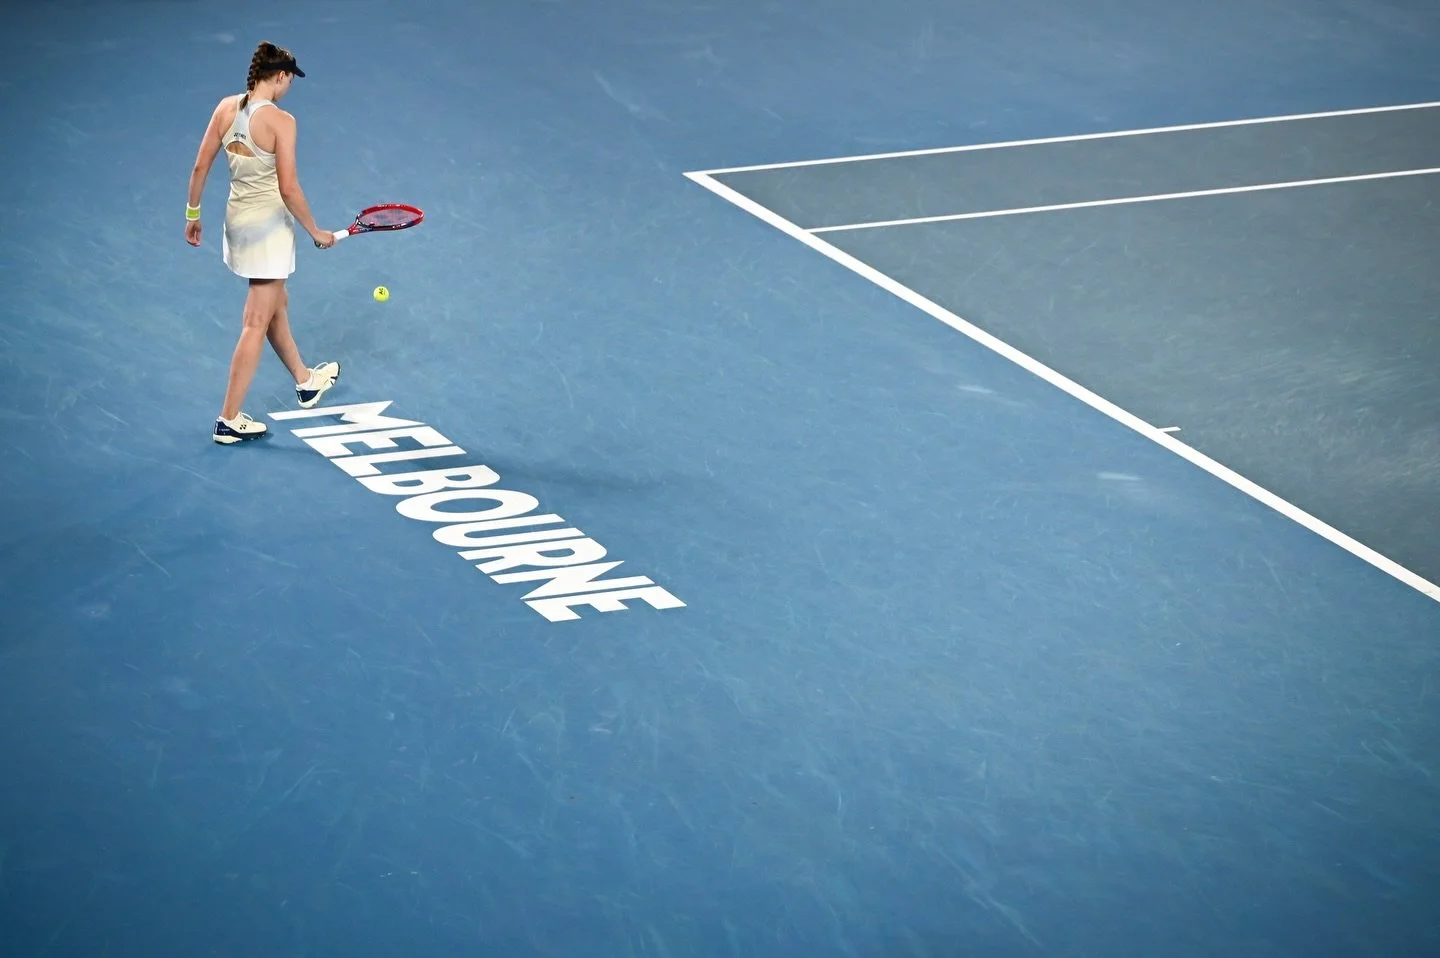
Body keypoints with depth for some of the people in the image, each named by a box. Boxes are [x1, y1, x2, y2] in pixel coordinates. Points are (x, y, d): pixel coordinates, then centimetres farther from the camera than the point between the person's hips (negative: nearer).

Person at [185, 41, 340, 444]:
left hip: (238, 218, 8)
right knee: (257, 325, 2)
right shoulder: (280, 120, -21)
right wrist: (316, 232, -9)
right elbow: (288, 189, -21)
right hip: (270, 225, -7)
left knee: (277, 305, 27)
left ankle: (306, 382, 47)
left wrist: (192, 214, 15)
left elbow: (200, 167, 2)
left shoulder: (226, 108, -3)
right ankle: (229, 420, 5)